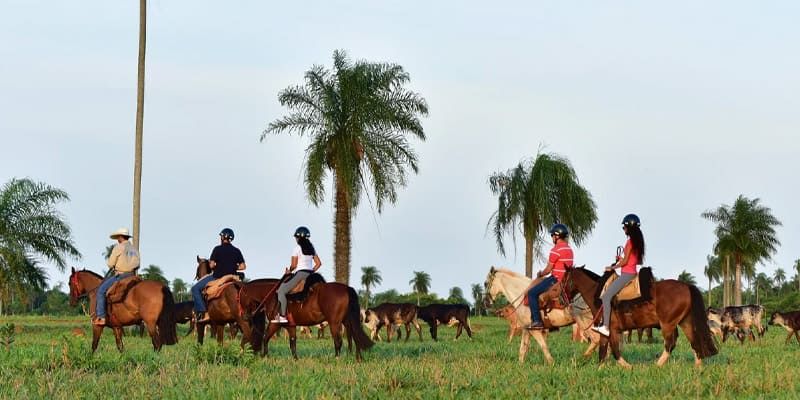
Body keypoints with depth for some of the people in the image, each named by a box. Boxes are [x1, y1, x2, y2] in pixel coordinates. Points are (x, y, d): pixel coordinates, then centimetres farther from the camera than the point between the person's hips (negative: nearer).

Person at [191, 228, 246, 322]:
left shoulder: (218, 249, -8)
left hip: (218, 277, -5)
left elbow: (212, 265, -11)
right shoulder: (237, 251, 6)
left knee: (195, 289, 2)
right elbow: (243, 266, 5)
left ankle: (203, 313, -11)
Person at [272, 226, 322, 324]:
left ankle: (282, 316, -18)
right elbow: (318, 263, 14)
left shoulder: (297, 248, -6)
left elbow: (294, 265, -8)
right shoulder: (312, 248, 15)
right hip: (310, 274, 8)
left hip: (300, 274, -8)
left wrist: (289, 271, 10)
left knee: (281, 290, -8)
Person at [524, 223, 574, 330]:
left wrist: (540, 274, 7)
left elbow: (548, 270, -14)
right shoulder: (569, 249, 14)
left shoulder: (556, 250, -15)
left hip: (556, 279, -10)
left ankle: (537, 321, -13)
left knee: (532, 293, -7)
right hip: (566, 280, 10)